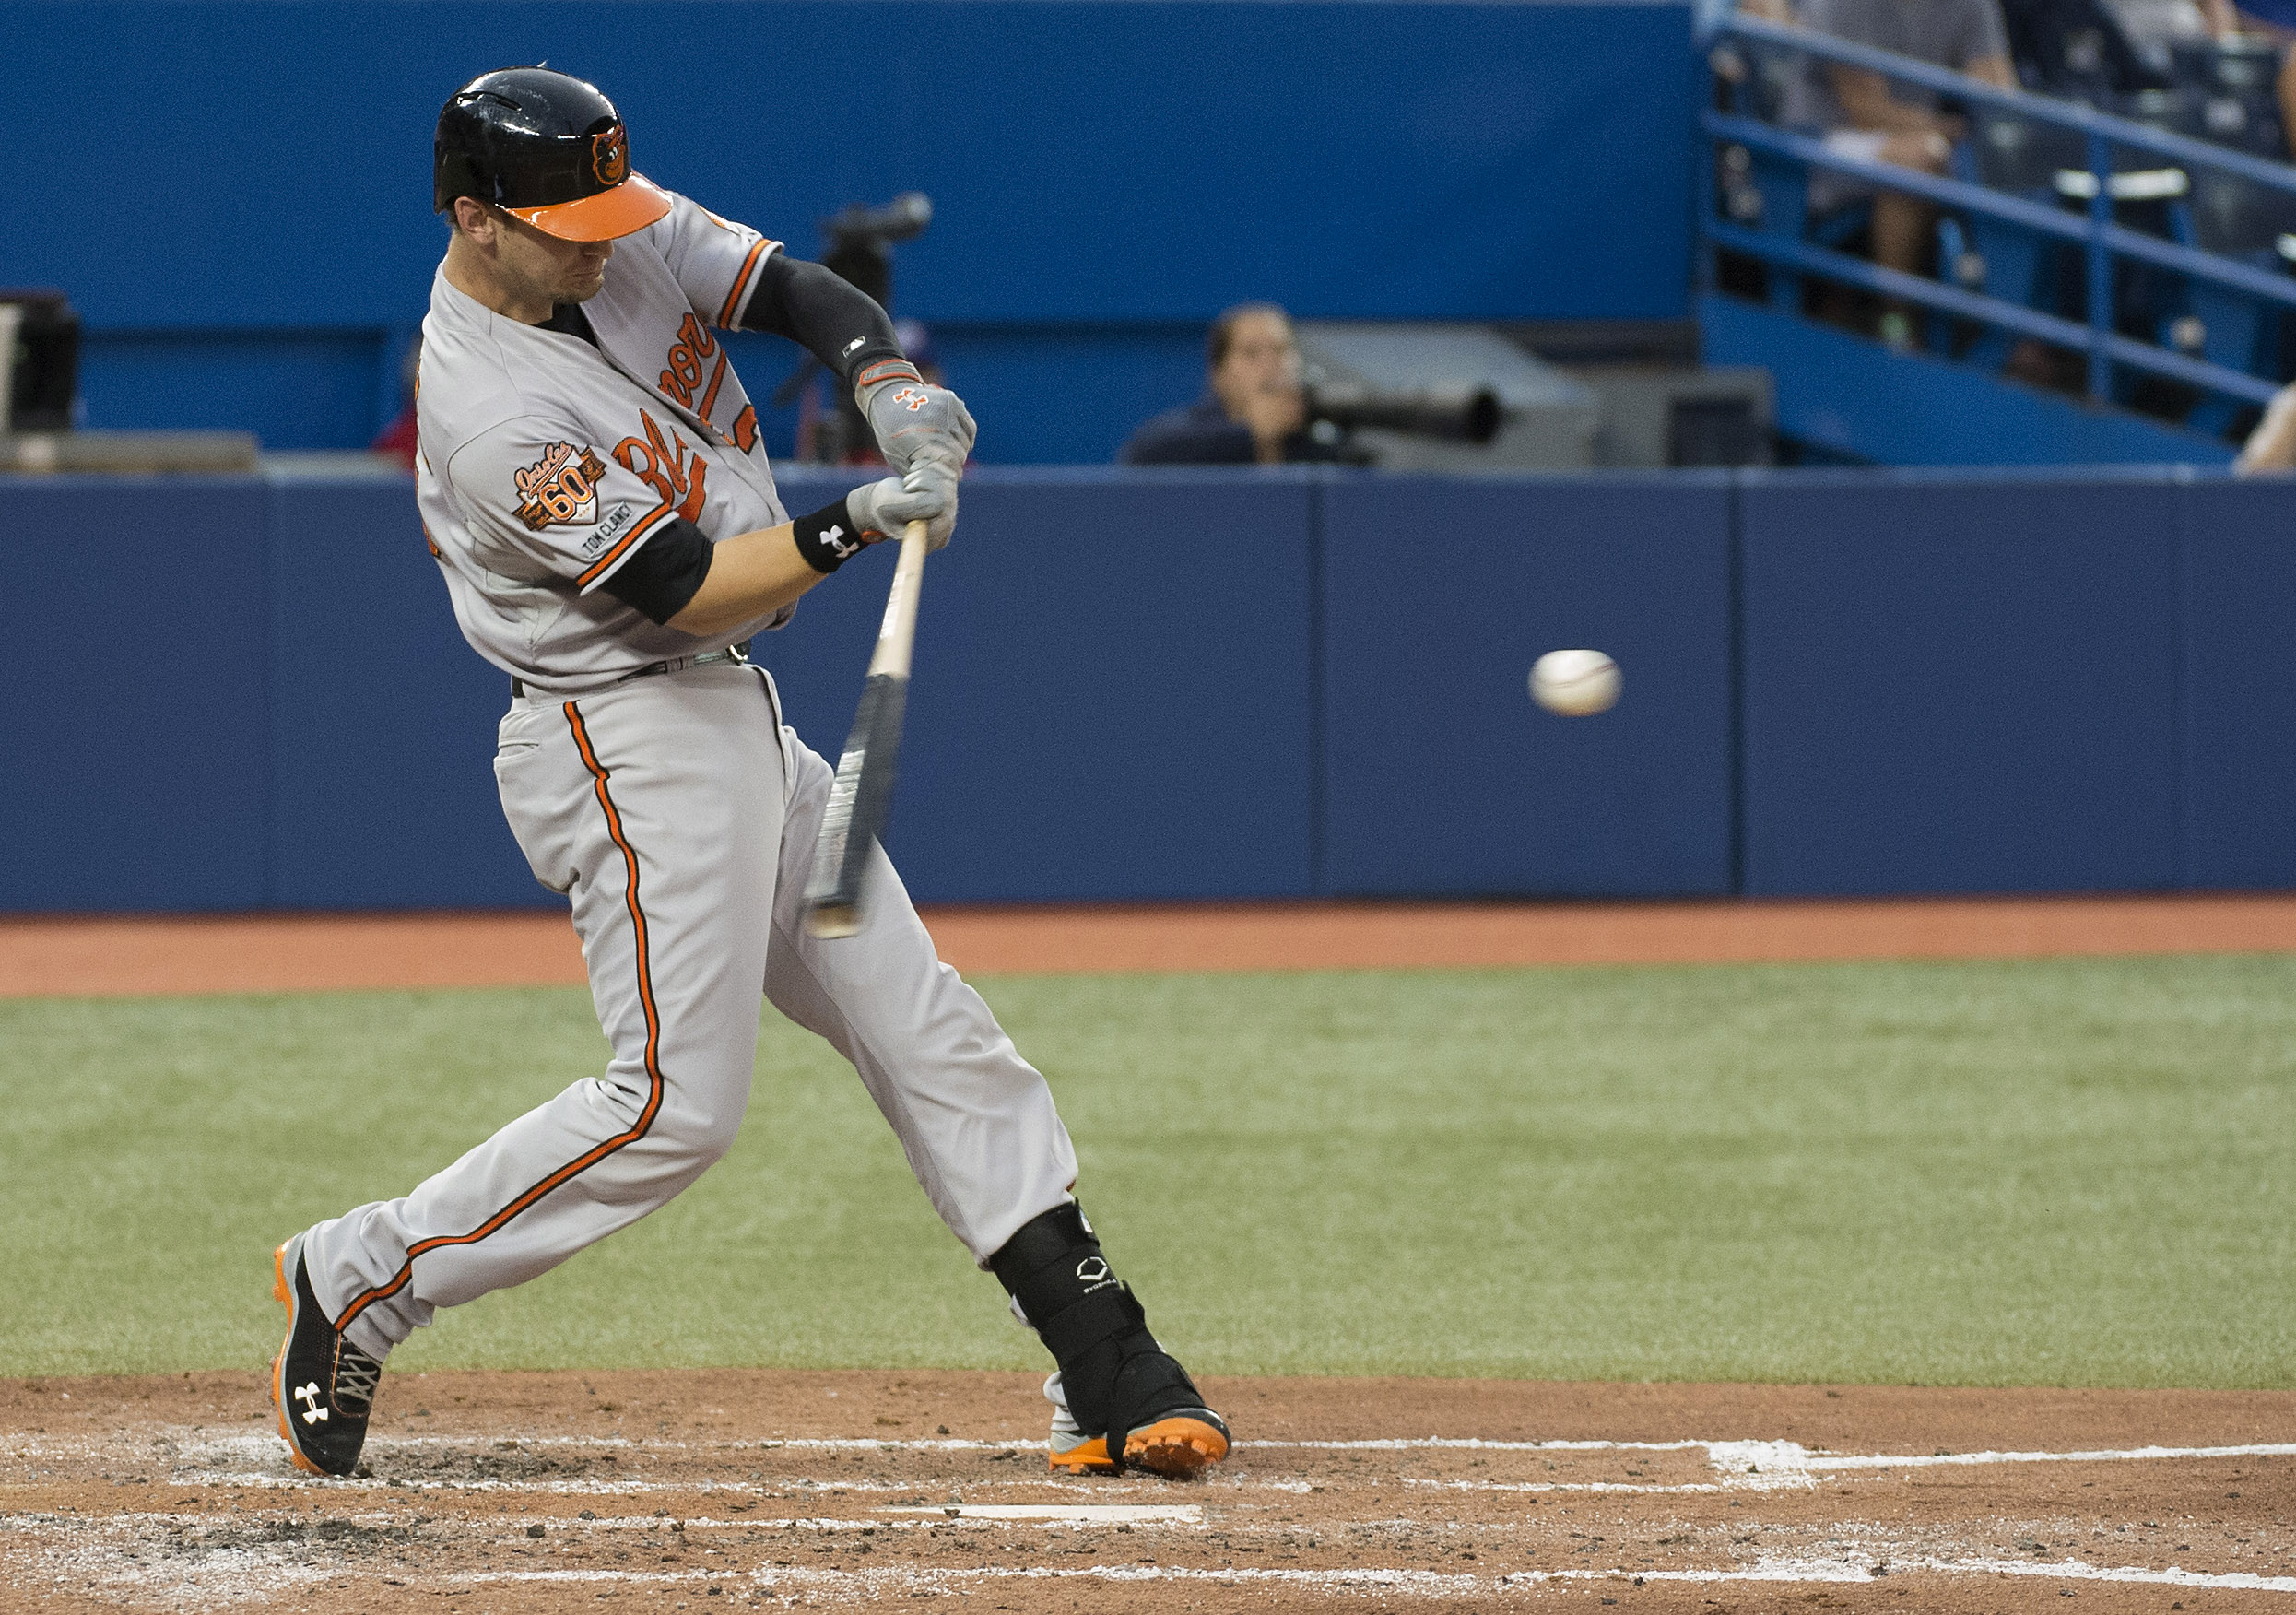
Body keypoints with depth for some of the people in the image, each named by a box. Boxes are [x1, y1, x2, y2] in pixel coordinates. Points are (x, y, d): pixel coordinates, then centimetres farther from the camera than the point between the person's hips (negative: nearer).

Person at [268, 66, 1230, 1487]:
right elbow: (681, 588, -24)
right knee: (680, 1104, -12)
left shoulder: (629, 237, 1)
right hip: (628, 747, -9)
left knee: (930, 1034, 5)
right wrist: (858, 527, -33)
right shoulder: (491, 420, -22)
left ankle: (1109, 1371, 5)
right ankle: (363, 1280, 1)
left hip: (739, 730, 9)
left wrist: (890, 384, -20)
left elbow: (798, 292, 0)